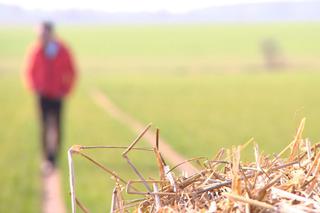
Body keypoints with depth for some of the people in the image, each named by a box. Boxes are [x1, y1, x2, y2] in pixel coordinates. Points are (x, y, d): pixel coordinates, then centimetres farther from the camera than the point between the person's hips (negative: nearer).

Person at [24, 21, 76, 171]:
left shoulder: (62, 51, -3)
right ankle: (47, 158, 1)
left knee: (56, 126, 1)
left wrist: (65, 90, -1)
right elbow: (30, 71, 9)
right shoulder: (36, 51, -2)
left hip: (58, 95, 0)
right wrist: (34, 88, -3)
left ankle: (54, 156, 11)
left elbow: (71, 72, 6)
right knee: (45, 126, -3)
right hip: (42, 95, 0)